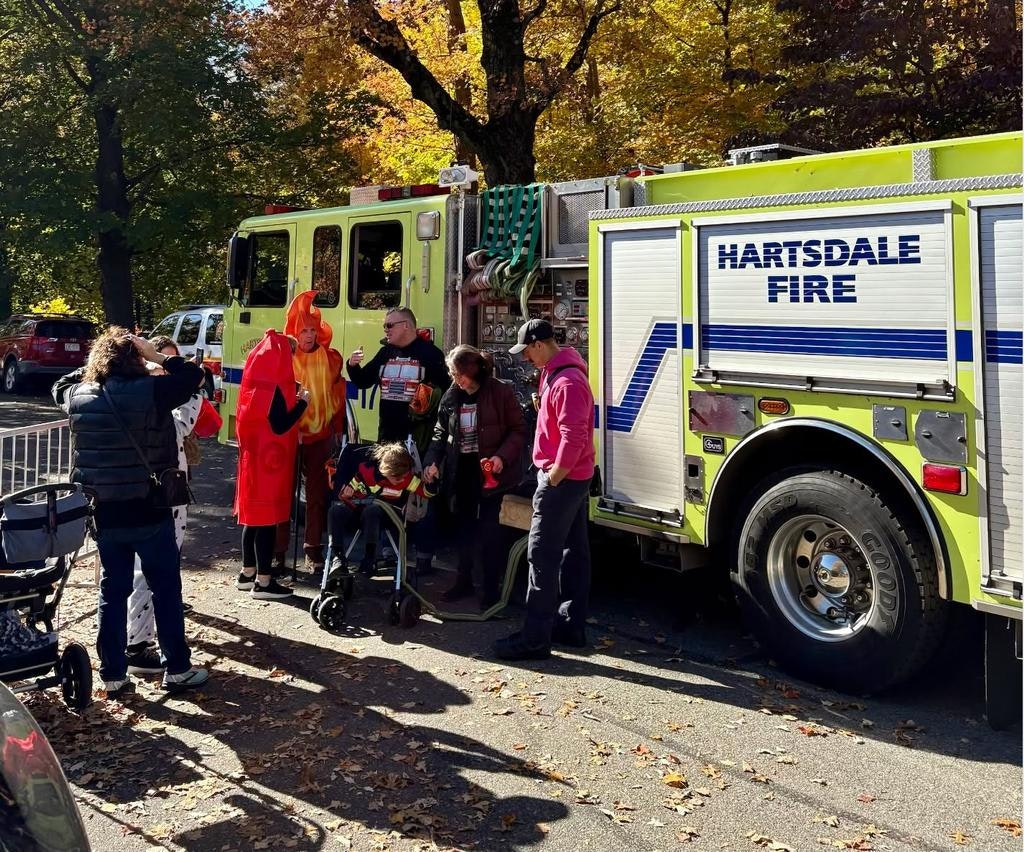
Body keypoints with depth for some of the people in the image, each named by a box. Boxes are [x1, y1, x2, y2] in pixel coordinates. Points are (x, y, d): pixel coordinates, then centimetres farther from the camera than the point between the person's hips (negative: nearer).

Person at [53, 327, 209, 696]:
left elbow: (60, 386, 24)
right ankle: (177, 668, 16)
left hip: (103, 513, 5)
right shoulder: (150, 391, -15)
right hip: (149, 511, -5)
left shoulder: (79, 396, 1)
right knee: (166, 589, 8)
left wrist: (92, 367, 19)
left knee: (112, 592, 13)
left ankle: (113, 675, 18)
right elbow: (193, 374, -4)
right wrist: (158, 357, 1)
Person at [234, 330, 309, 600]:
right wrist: (302, 401, -11)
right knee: (267, 518, -4)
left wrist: (291, 399, 12)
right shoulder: (273, 386, -18)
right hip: (269, 460, -9)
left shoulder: (257, 382, 9)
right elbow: (280, 426, -22)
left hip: (254, 456, 9)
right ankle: (263, 582, 1)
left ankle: (248, 573, 24)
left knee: (254, 515, 15)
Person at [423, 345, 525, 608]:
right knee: (463, 527, 13)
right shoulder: (451, 396, 5)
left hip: (489, 471, -5)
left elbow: (518, 430, -9)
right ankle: (464, 581, 27)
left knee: (487, 531, -2)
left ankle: (491, 589, 9)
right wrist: (433, 462, -3)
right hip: (461, 471, 5)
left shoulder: (500, 392, -11)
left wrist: (502, 457, -22)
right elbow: (441, 433, 11)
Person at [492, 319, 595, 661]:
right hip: (575, 478, 11)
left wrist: (552, 479, -19)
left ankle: (535, 639, -4)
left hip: (562, 479, -11)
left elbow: (573, 438, -26)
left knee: (542, 556, -8)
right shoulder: (556, 374, 13)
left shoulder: (567, 382, -21)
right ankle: (572, 626, 23)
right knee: (573, 552, 14)